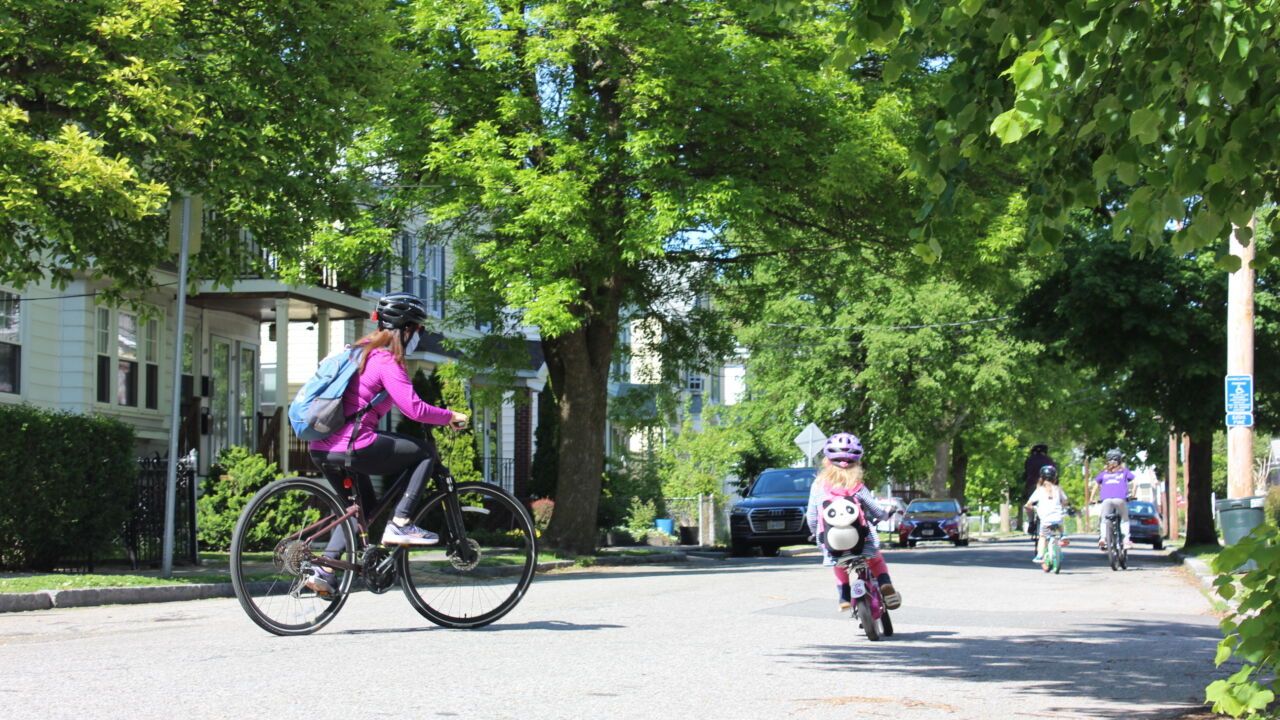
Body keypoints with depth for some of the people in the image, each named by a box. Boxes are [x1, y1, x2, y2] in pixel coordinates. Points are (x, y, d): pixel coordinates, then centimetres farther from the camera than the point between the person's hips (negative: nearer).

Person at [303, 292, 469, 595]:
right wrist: (451, 416, -3)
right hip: (352, 447, -9)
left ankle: (323, 569, 15)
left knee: (362, 507, 25)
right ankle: (400, 524, -1)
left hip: (322, 448, 9)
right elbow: (414, 409, -18)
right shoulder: (387, 361, -9)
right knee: (425, 451, 4)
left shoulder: (360, 350, 18)